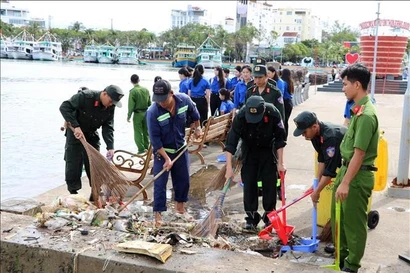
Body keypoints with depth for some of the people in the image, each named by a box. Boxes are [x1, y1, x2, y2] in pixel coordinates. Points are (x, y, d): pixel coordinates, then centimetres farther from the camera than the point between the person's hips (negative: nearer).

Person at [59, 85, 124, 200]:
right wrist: (76, 126, -36)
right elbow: (64, 107, -28)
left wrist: (110, 147, -23)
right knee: (73, 164, -1)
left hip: (92, 135, 4)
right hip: (75, 134, -4)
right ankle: (73, 192, 9)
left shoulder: (110, 107, -13)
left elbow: (108, 128, -11)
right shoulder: (84, 96, -28)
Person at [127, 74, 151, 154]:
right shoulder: (146, 90, 1)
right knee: (146, 131, 16)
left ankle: (141, 149, -2)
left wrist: (128, 116, -6)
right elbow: (149, 103, 7)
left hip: (137, 114, -5)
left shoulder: (133, 91, -15)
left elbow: (131, 105, -14)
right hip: (146, 113, 5)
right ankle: (146, 147, 24)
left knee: (138, 132, 2)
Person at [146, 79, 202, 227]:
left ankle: (180, 208, 33)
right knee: (160, 183, -2)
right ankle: (158, 214, 9)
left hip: (181, 148, 4)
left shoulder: (184, 100, -19)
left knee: (183, 179, 14)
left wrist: (197, 128, 17)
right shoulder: (152, 112, -29)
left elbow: (194, 113, 5)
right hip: (162, 151, -4)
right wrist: (166, 158, -23)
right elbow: (155, 138, -23)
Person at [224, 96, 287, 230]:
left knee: (270, 183, -1)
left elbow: (280, 139, -16)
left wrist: (280, 163, -14)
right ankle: (251, 217, 7)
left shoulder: (273, 113, -29)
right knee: (249, 184, -3)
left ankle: (269, 216, 14)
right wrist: (229, 168, -30)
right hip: (249, 151, 0)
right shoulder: (240, 116, -30)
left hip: (268, 150, 0)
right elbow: (231, 142, -27)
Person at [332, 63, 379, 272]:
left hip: (358, 176, -10)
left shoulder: (366, 114, -23)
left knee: (354, 221, 4)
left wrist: (345, 183, -23)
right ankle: (341, 254, 37)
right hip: (347, 169, 10)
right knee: (339, 216, 21)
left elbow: (359, 154, -24)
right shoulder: (358, 110, 8)